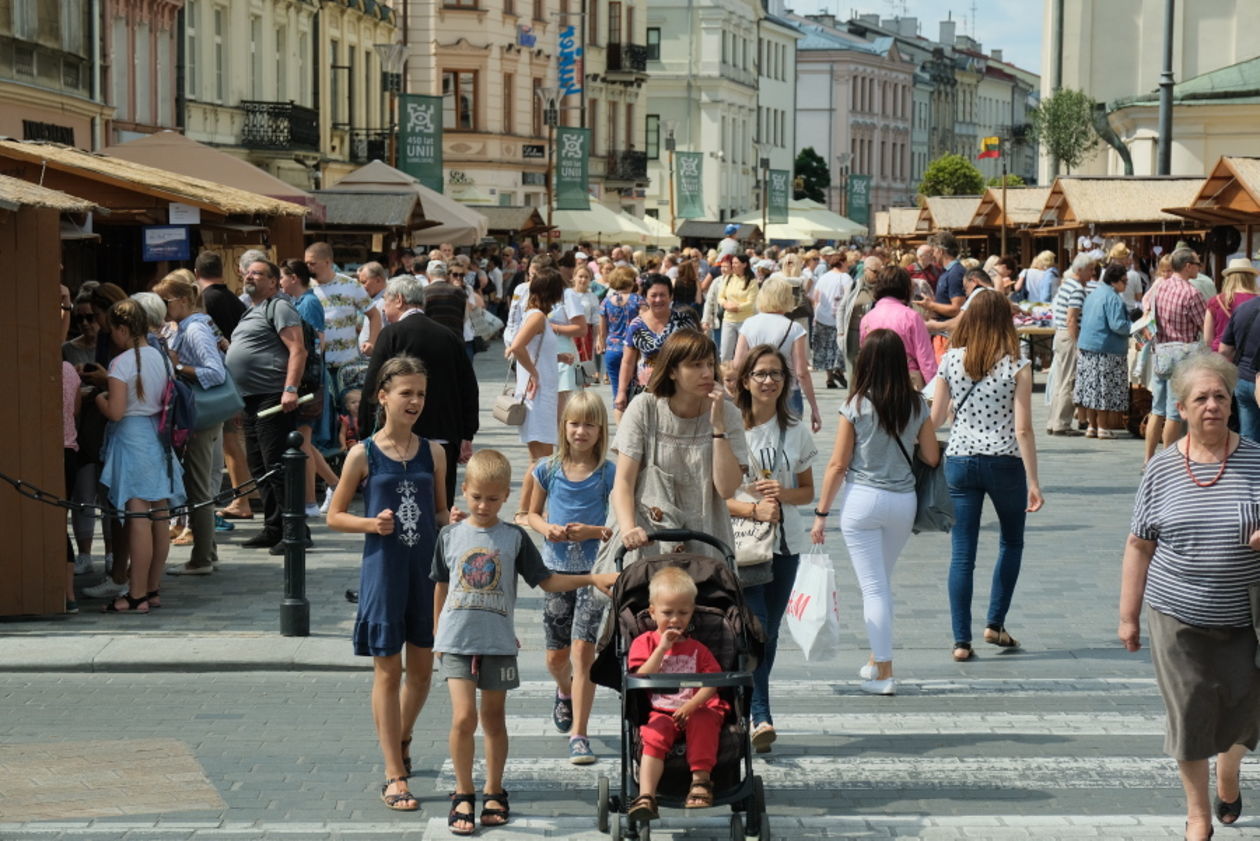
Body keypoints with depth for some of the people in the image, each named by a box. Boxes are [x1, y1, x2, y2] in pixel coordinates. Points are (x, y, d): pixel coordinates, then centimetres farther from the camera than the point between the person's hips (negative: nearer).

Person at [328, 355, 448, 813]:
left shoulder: (433, 452, 6)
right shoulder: (364, 455, -4)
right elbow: (334, 515, 2)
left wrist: (453, 520, -6)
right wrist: (371, 523, -15)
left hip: (427, 569, 3)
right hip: (383, 569, -3)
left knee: (422, 668, 11)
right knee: (388, 670, 1)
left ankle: (402, 738, 40)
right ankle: (394, 776, 6)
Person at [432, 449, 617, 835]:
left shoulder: (514, 538, 2)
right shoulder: (450, 536, 4)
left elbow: (547, 581, 6)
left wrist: (592, 579, -3)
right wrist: (438, 630, 19)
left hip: (498, 641, 1)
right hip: (457, 640, -1)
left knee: (494, 720, 10)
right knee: (464, 717, -11)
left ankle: (493, 793, 25)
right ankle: (463, 796, 3)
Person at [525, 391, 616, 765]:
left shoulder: (609, 473, -4)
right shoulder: (548, 470, 2)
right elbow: (533, 513, 13)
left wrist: (593, 531, -19)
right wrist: (548, 529, -7)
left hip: (595, 570, -3)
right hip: (557, 568, 3)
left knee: (583, 651, -12)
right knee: (556, 656, 12)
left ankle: (578, 735, -8)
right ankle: (565, 692, 47)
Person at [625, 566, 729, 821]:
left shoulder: (697, 648, 15)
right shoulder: (644, 643, 11)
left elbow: (710, 685, 3)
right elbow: (641, 679, -5)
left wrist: (692, 705, -16)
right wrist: (662, 648, -10)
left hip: (693, 711, 1)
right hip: (658, 713, -1)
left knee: (704, 722, -33)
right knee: (654, 736, -32)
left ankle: (701, 779, -30)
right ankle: (646, 797, -44)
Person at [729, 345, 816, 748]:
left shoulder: (797, 431, 8)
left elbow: (808, 491, 13)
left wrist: (784, 493, -9)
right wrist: (754, 509, -18)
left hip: (785, 543, 4)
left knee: (769, 631, 8)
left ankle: (744, 712, 21)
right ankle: (760, 716, -22)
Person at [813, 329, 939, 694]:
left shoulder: (856, 406, -10)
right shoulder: (917, 405, -2)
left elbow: (837, 465, -8)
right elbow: (932, 458, 4)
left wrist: (821, 514, 0)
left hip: (863, 499, -4)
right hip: (904, 500, 4)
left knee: (874, 587, 1)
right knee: (882, 581, 21)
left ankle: (884, 673, 1)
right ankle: (876, 660, 29)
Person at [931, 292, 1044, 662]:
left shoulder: (951, 360, -1)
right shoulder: (1017, 366, -9)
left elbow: (935, 418, 3)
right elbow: (1022, 429, -10)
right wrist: (1033, 482, -6)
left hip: (959, 461, 2)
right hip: (1005, 463, -2)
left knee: (962, 553, 5)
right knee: (1011, 541, 21)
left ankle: (961, 640, 4)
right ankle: (995, 623, 18)